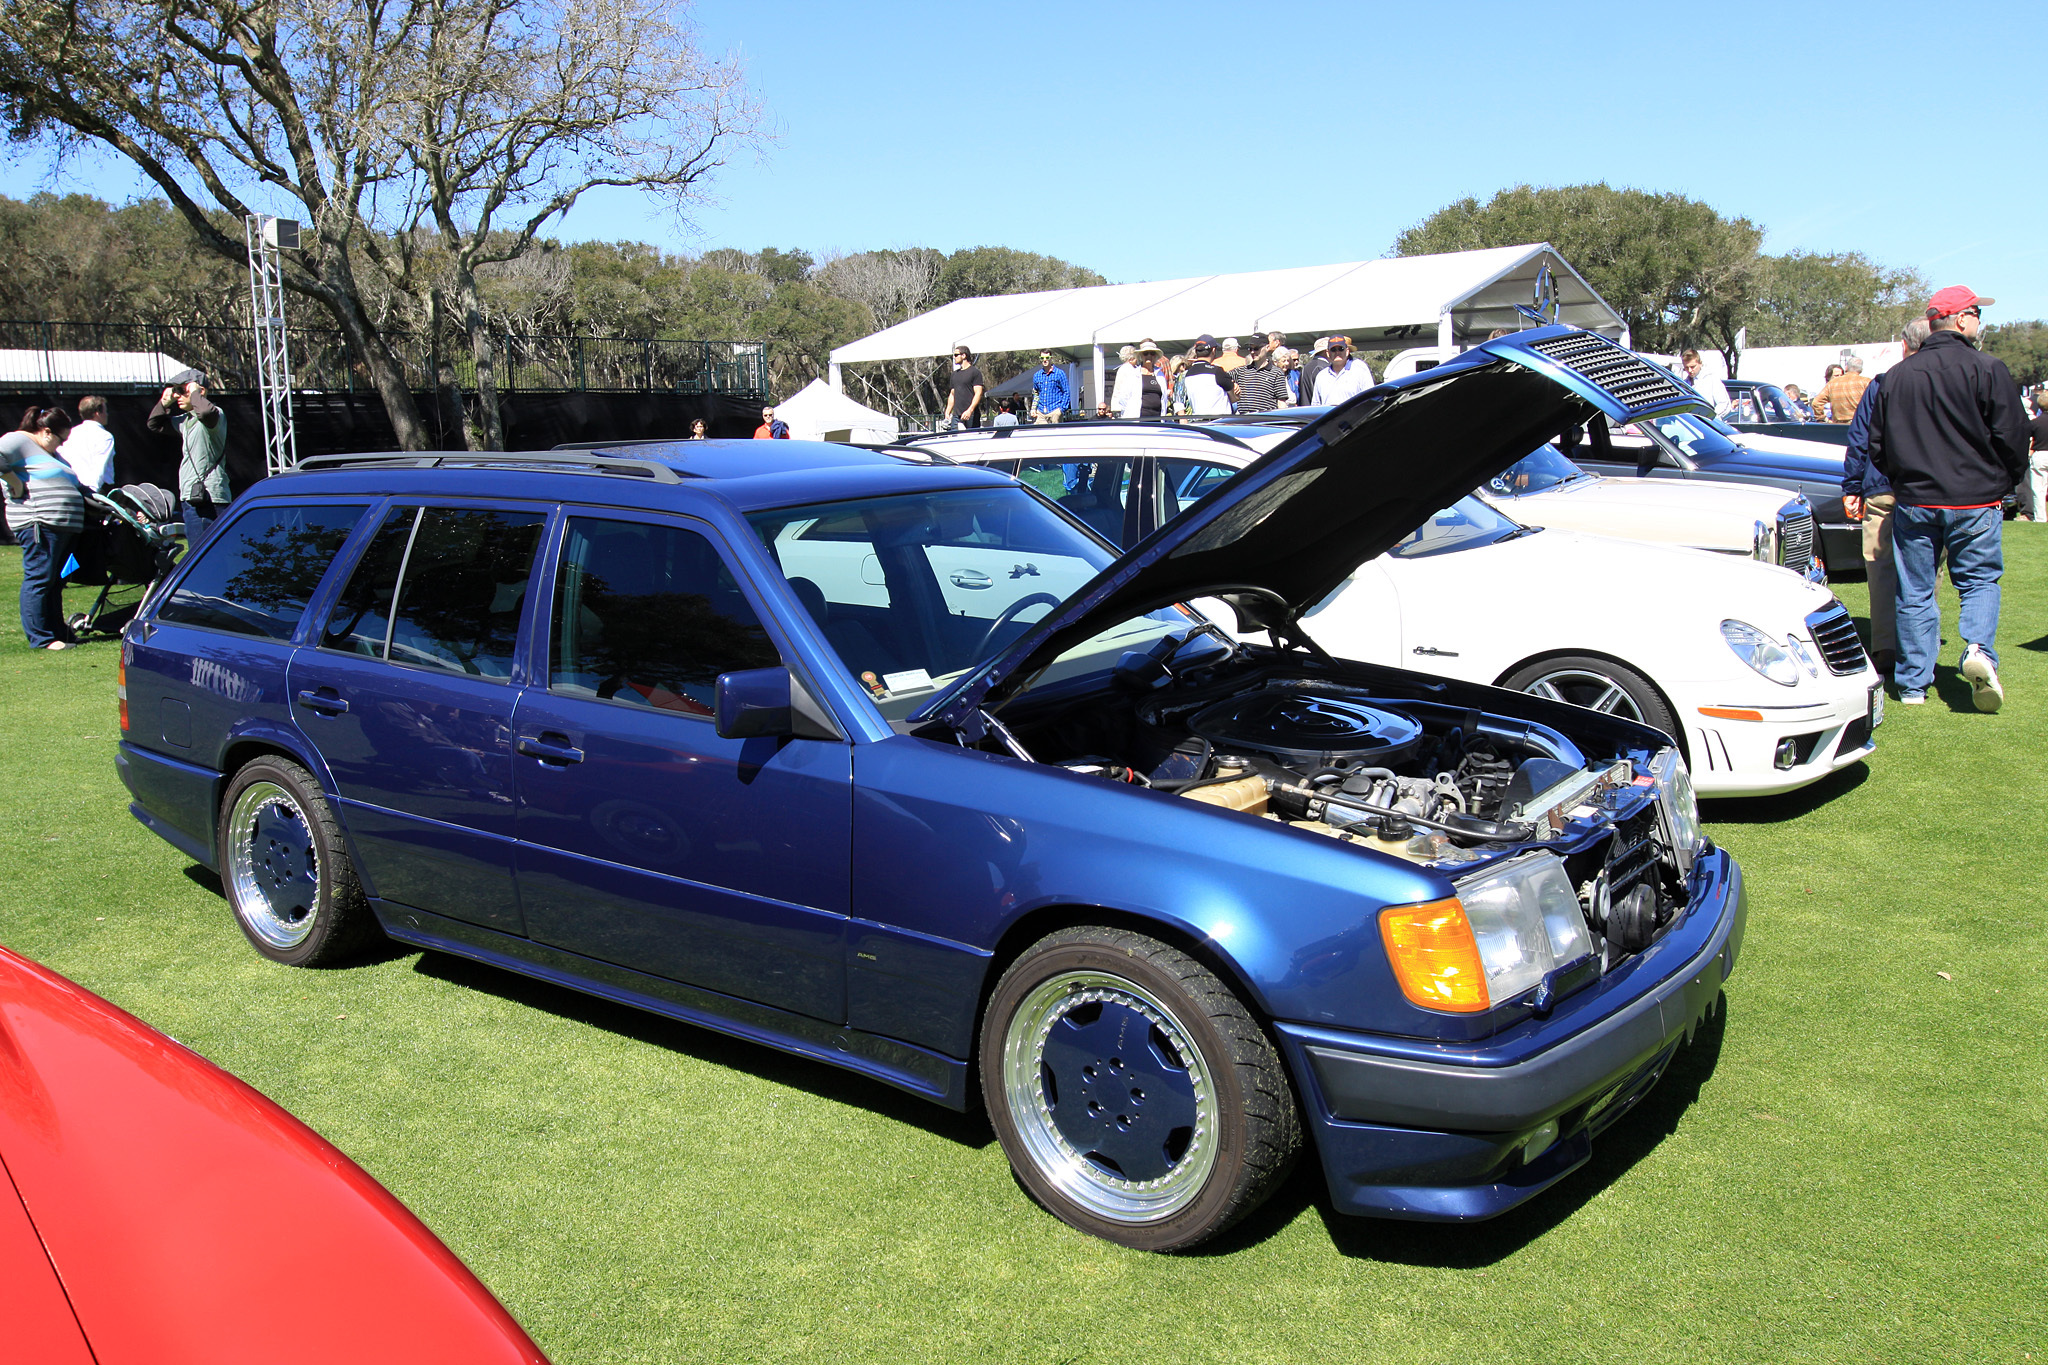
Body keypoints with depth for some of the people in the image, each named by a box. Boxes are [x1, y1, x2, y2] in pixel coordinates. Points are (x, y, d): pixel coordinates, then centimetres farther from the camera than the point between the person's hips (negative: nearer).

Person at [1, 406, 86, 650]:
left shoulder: (51, 453, 27)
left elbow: (72, 486, 31)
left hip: (64, 526, 10)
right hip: (39, 523, -10)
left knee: (56, 582, 14)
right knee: (39, 578, -8)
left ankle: (58, 632, 20)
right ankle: (40, 638, -8)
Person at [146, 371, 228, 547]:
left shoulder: (216, 415, -10)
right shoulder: (186, 420, 18)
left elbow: (207, 412, -35)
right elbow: (154, 424, 32)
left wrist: (194, 394, -15)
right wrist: (164, 402, 14)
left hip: (207, 498, -10)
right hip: (191, 498, 10)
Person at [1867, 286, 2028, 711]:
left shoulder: (1895, 376, 3)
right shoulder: (1988, 369, -9)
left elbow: (1877, 447, 9)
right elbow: (2012, 437, -7)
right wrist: (2007, 481, 11)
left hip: (1914, 502, 3)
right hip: (1976, 501, -2)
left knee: (1915, 592, 8)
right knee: (1978, 579, 12)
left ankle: (1913, 682, 10)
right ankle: (1978, 647, -13)